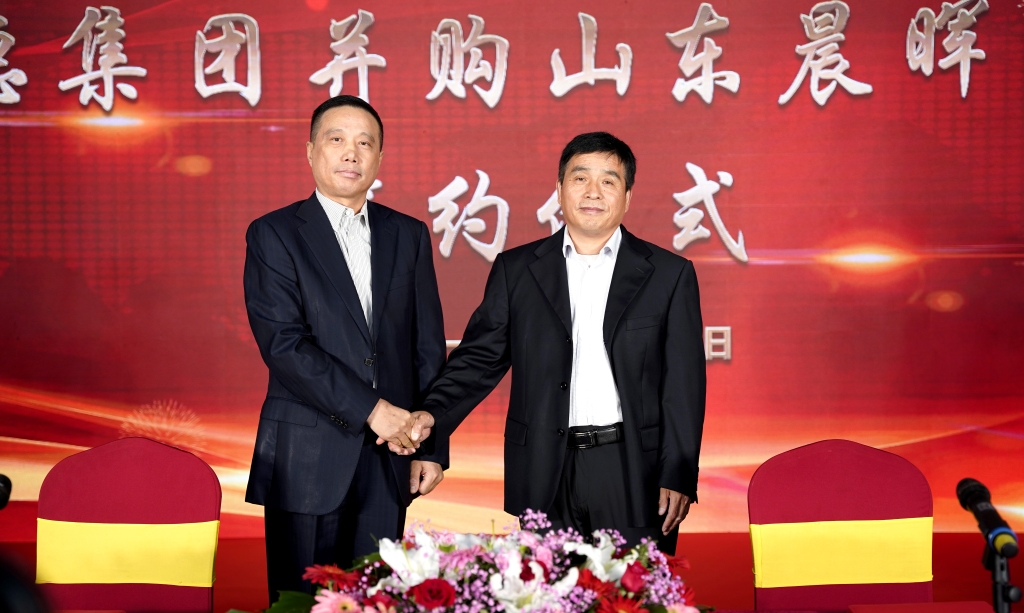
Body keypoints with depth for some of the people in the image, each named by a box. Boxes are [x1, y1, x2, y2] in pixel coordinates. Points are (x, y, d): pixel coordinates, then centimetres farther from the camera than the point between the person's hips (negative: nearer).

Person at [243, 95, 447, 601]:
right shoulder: (273, 235, -1)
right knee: (304, 598, 5)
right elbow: (283, 343, -13)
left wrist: (429, 444, 4)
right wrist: (372, 410, -17)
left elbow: (428, 346, 10)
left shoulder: (409, 235, 10)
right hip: (308, 458, -3)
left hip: (389, 456, 3)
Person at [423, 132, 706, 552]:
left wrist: (678, 478, -4)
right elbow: (479, 357, 7)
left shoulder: (669, 274, 5)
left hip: (634, 474, -1)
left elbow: (684, 385, 2)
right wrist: (430, 418, -10)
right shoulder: (516, 270, 9)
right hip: (546, 479, 1)